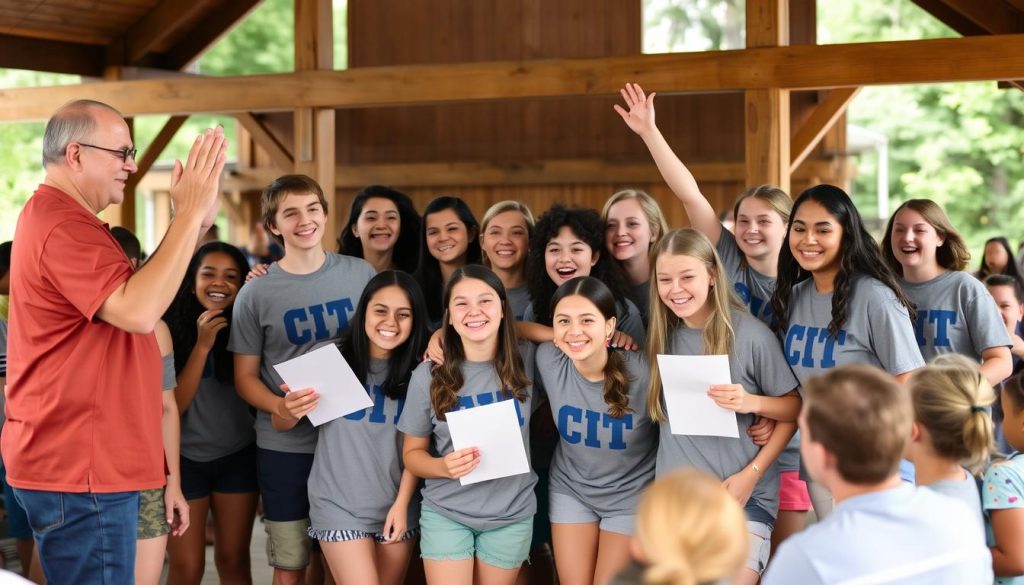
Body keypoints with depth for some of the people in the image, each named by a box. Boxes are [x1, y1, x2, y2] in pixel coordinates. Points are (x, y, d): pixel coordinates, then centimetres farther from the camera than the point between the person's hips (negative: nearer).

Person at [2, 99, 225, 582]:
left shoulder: (57, 217, 18)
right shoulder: (63, 226, -19)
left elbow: (139, 290, 19)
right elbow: (138, 311, -30)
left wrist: (195, 221, 8)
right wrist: (190, 213, -25)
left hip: (82, 464, 11)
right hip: (80, 470, -11)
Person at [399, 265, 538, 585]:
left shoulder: (527, 361, -6)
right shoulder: (428, 375, -8)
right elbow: (412, 453, 0)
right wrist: (444, 466, -21)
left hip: (512, 515, 1)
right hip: (446, 514, -1)